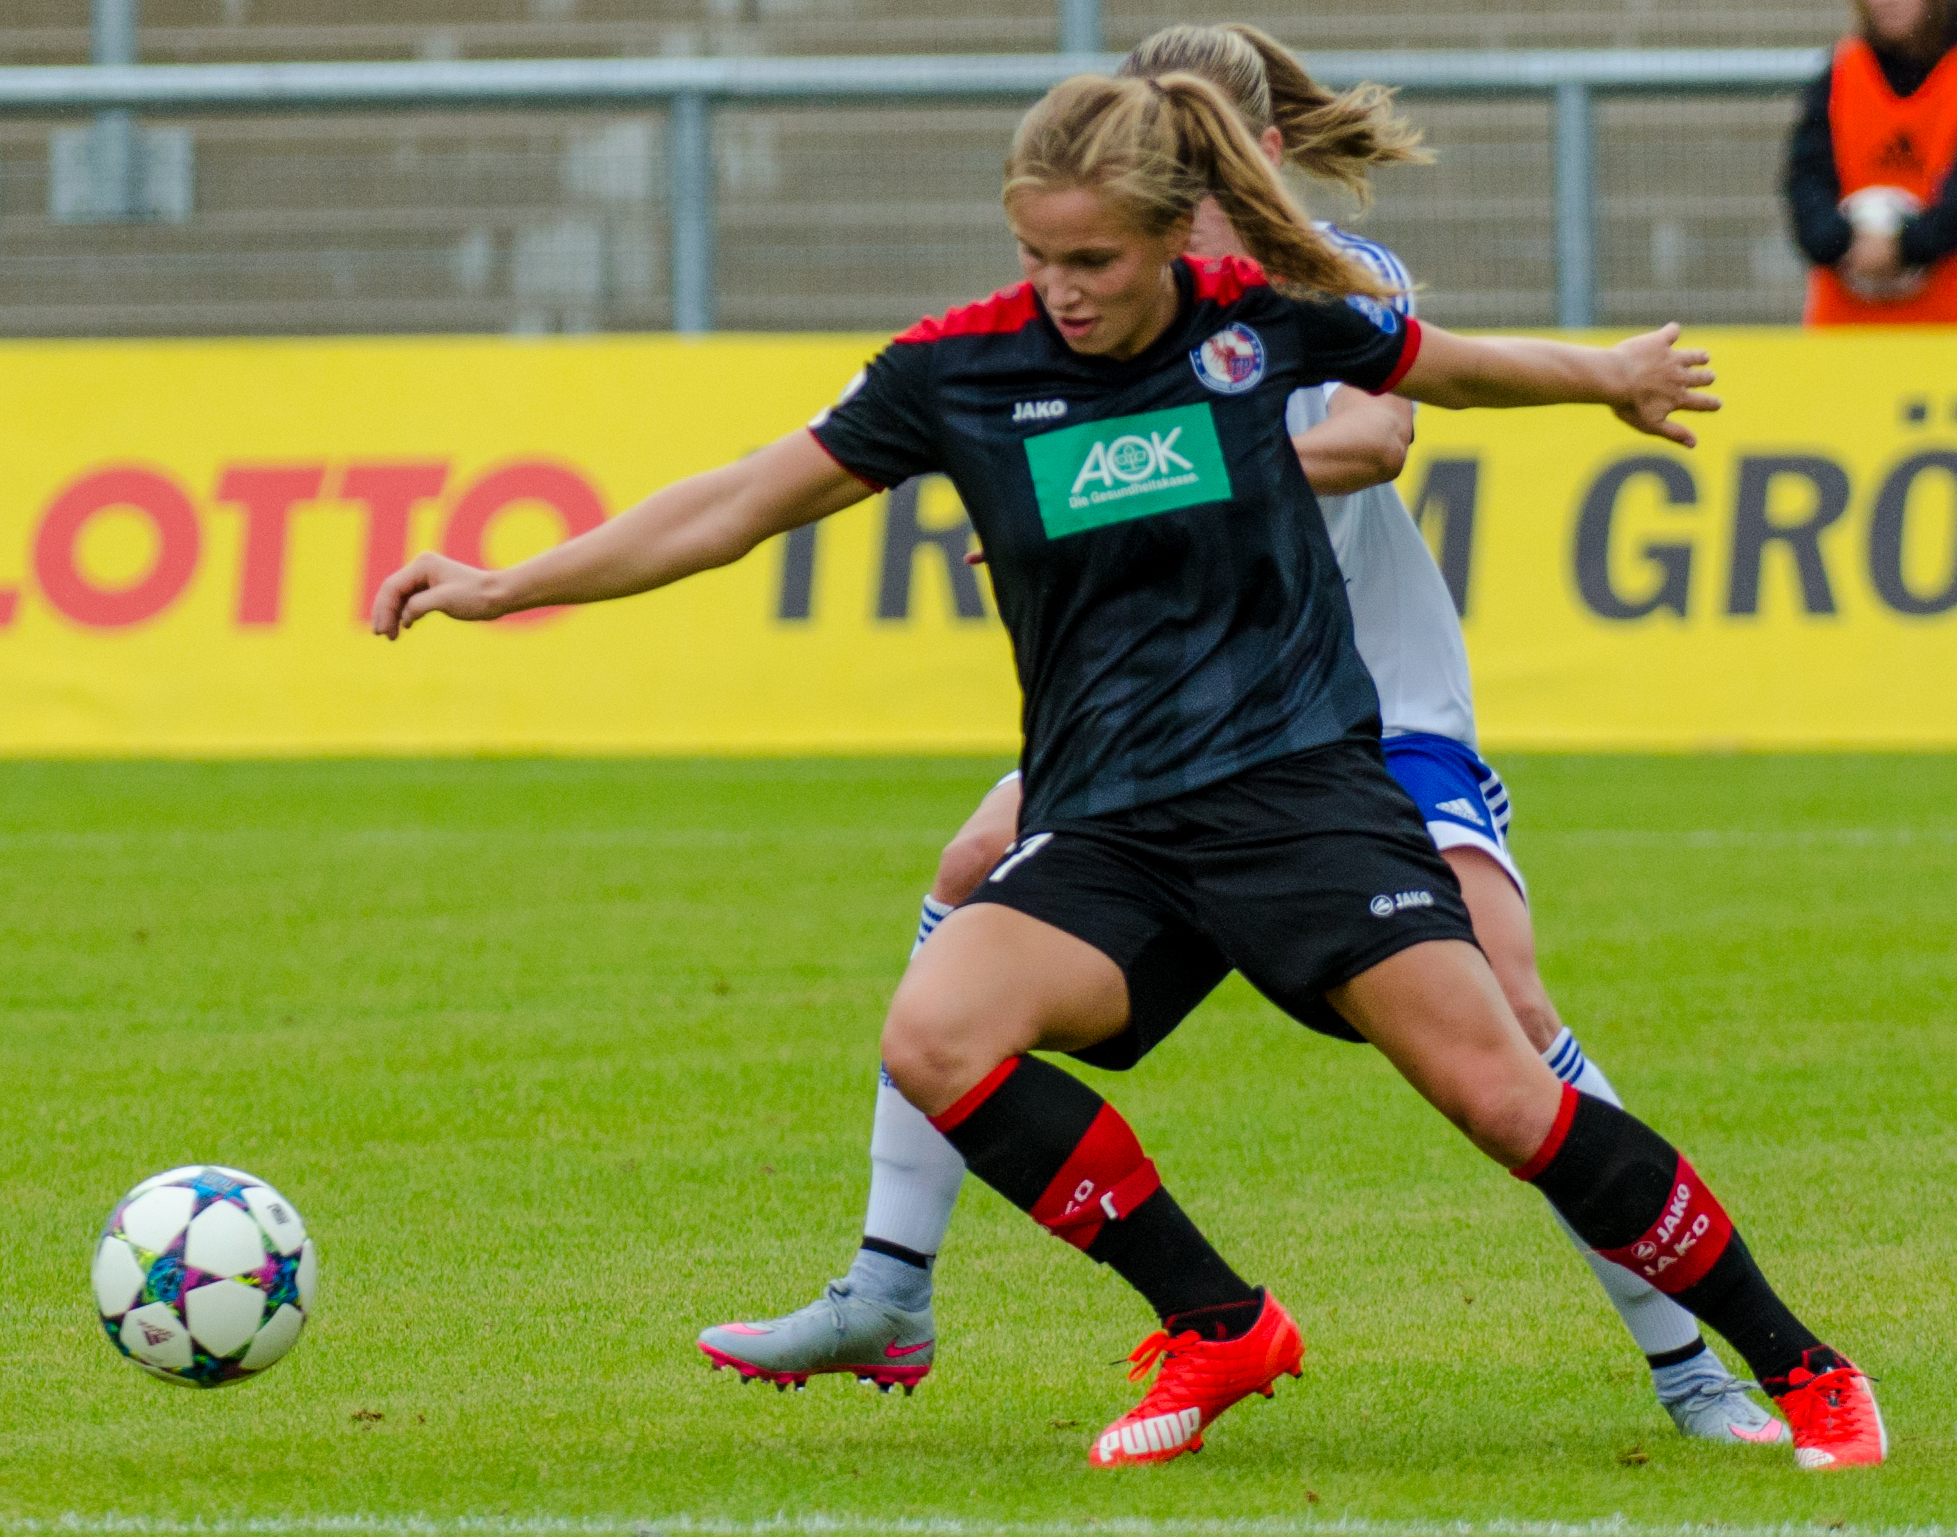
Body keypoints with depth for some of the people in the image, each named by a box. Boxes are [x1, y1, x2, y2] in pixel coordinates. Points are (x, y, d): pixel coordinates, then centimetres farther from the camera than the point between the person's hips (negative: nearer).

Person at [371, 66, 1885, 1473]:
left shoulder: (1264, 318, -3)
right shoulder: (962, 367, -2)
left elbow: (1438, 364, 20)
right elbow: (744, 502, 5)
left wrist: (1603, 373, 22)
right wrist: (504, 587, 3)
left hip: (1302, 778, -2)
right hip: (1103, 831, 2)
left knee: (1496, 1091, -15)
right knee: (937, 1036, -25)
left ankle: (1800, 1368, 0)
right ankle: (1218, 1328, -10)